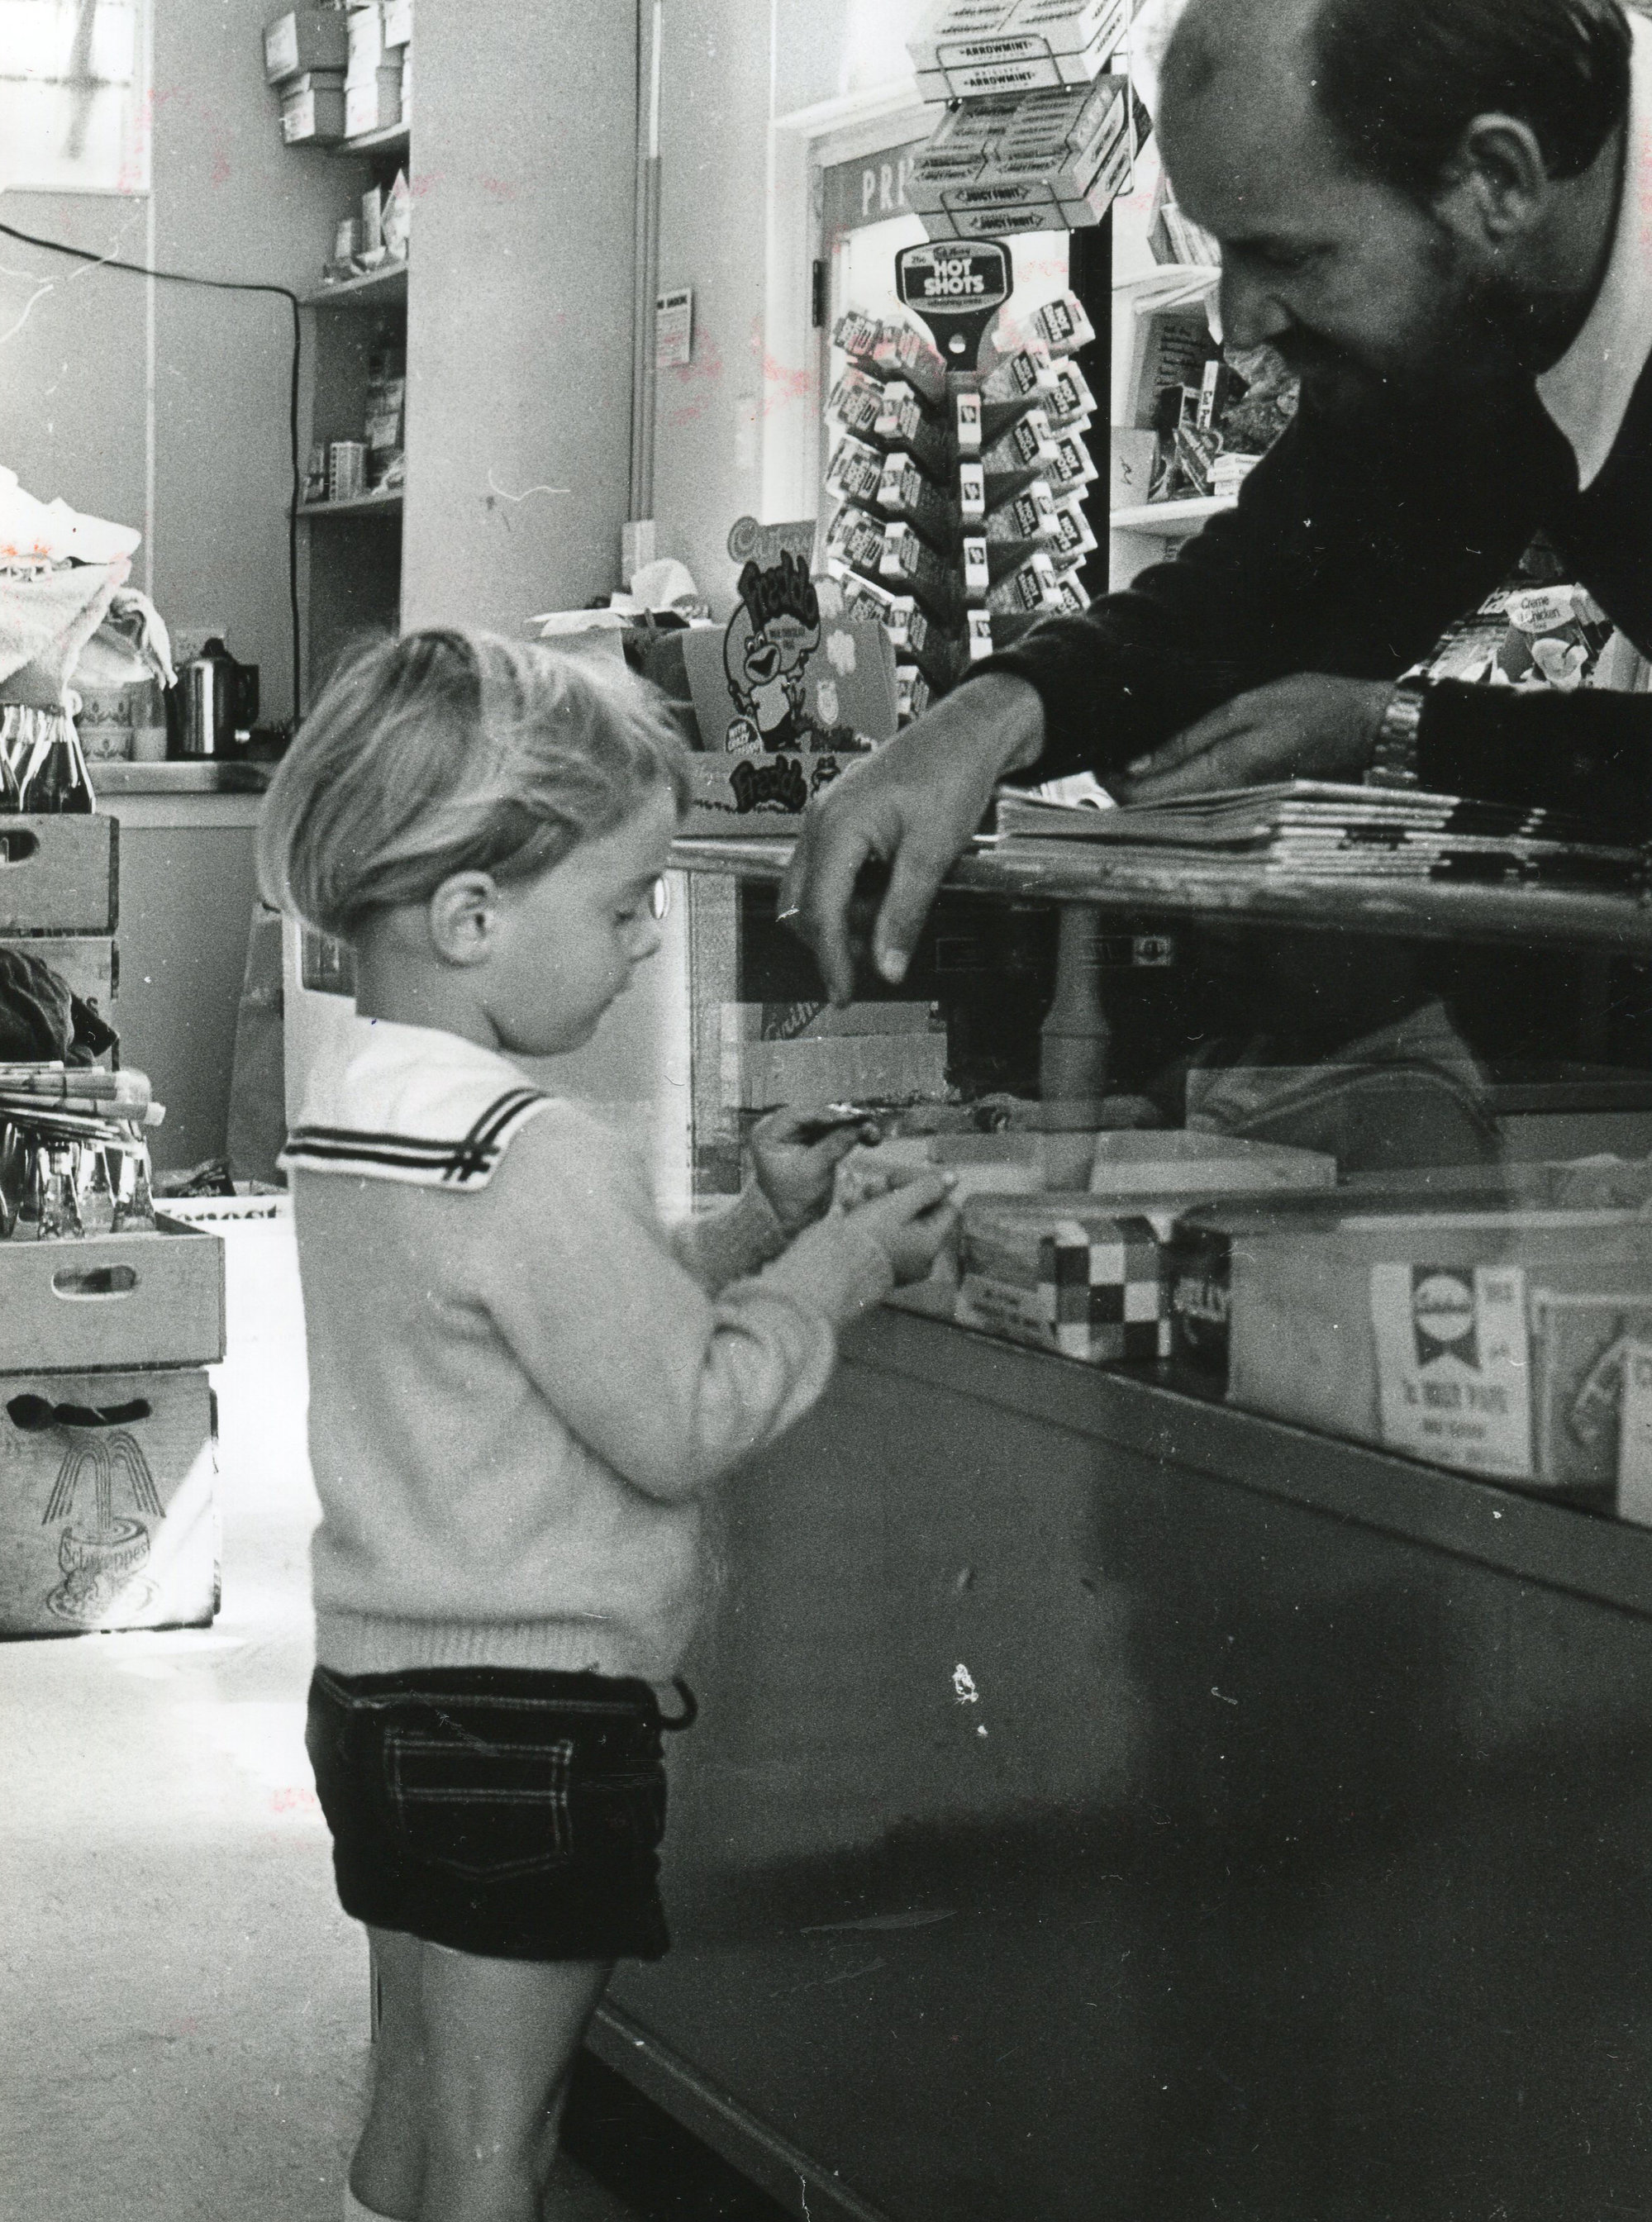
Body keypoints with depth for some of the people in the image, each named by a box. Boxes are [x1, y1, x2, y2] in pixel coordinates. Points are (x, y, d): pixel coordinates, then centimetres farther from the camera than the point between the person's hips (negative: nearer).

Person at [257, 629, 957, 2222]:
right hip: (533, 1714, -9)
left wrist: (759, 1226, 6)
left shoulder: (347, 1117, 8)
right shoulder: (535, 1156, -23)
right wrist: (838, 1265, -8)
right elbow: (681, 1419, -19)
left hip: (378, 1675, 9)